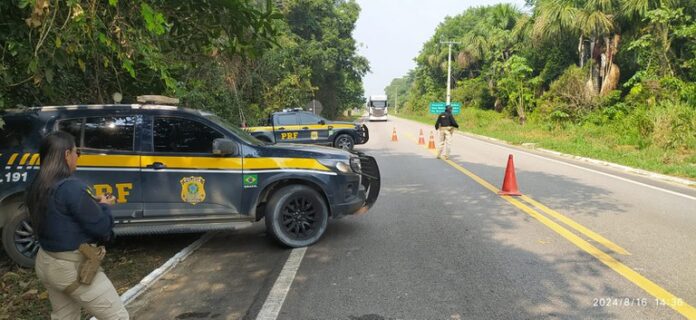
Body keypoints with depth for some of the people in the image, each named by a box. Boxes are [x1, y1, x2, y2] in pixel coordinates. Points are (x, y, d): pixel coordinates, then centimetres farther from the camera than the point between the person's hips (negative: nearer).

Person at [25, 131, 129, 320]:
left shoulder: (36, 187, 2)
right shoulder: (71, 187, -24)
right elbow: (101, 227, -19)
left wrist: (92, 203, 7)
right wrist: (103, 205, 0)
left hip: (45, 264, 9)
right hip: (73, 268, -9)